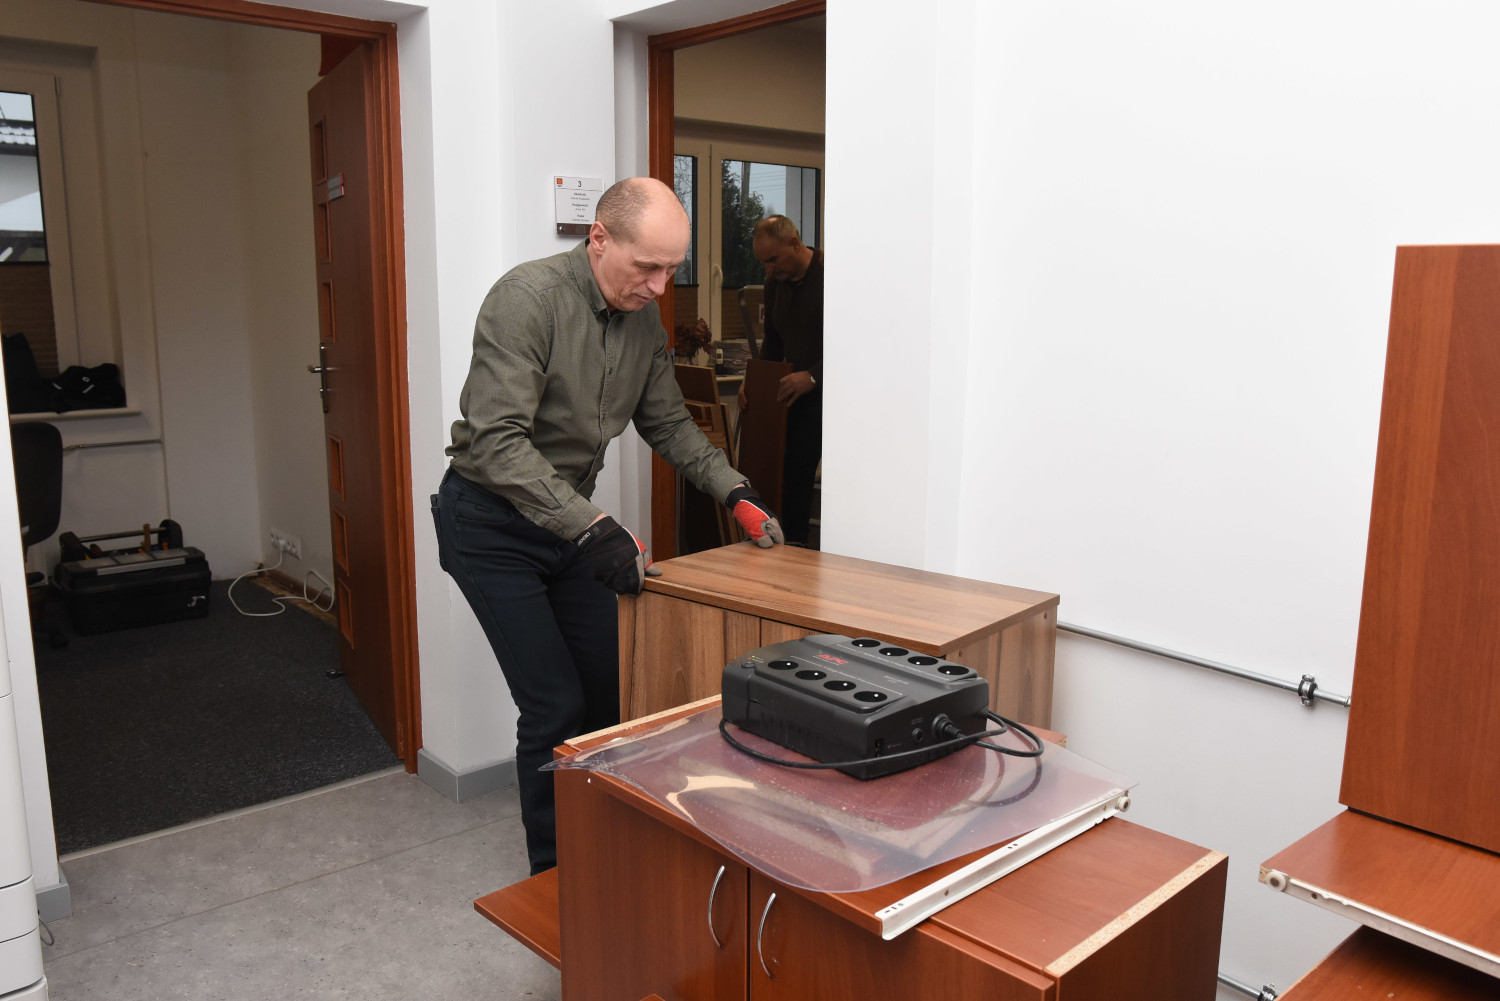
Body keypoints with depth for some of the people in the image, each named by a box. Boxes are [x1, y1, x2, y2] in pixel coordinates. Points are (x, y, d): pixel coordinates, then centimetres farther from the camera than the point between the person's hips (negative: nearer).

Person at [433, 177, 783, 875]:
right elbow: (497, 442, -32)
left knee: (610, 692, 8)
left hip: (573, 522, 7)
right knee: (556, 706, -9)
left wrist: (735, 491, 1)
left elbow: (668, 423, 13)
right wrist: (594, 530, -38)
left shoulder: (644, 319, 1)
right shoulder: (528, 297, -24)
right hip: (491, 524, -7)